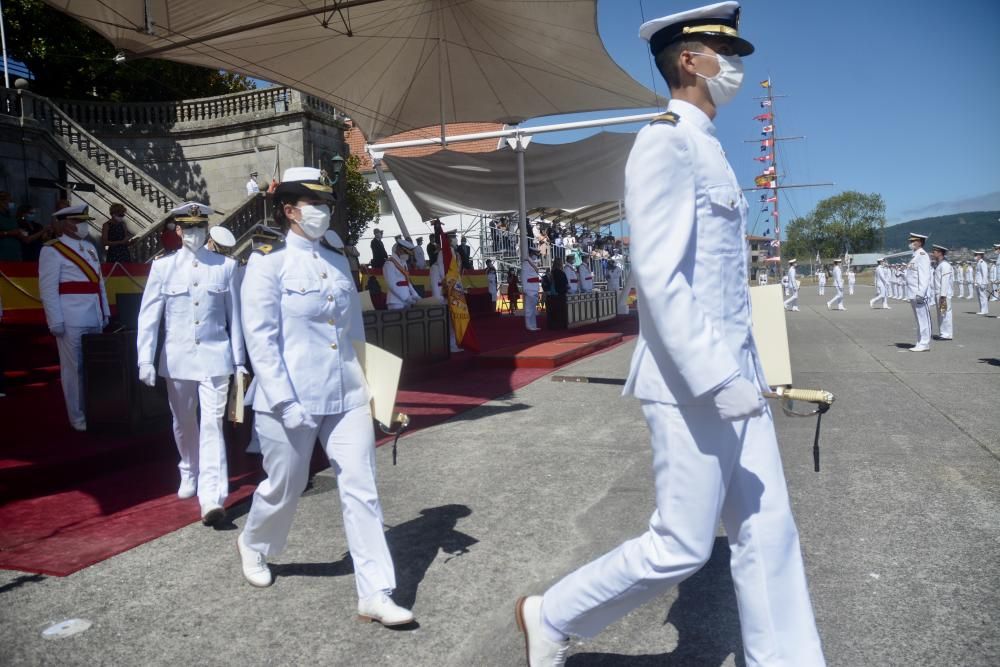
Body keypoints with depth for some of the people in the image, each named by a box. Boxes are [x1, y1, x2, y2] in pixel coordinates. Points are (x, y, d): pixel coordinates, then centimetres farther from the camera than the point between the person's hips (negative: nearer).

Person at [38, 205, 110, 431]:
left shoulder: (89, 247, 16)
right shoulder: (52, 250, -5)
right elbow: (48, 289, -9)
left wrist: (105, 311, 14)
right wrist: (55, 321, -14)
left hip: (94, 318, 7)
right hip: (71, 320, -7)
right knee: (74, 368, 1)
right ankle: (78, 417, 10)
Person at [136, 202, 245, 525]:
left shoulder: (226, 266, 1)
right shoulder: (163, 266, 2)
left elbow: (234, 314, 5)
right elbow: (149, 315, 2)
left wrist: (239, 359, 7)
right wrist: (145, 360, -4)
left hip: (214, 357, -2)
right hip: (177, 359, 2)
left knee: (212, 424, -9)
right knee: (184, 423, 17)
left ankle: (212, 499, -11)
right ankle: (189, 475, 41)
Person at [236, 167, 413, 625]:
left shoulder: (338, 262, 10)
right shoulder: (268, 262, -7)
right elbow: (260, 338, -12)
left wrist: (367, 383, 12)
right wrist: (285, 401, -18)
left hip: (347, 397, 5)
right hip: (293, 400, -4)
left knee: (361, 489, 1)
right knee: (284, 487, 14)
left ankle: (375, 594, 8)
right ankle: (253, 545, 46)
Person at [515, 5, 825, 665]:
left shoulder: (708, 147, 17)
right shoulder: (666, 142, -12)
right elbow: (659, 279, -22)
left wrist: (736, 372, 18)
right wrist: (717, 380, -24)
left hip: (733, 374, 9)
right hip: (693, 384, -9)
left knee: (769, 534, 12)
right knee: (681, 549, 1)